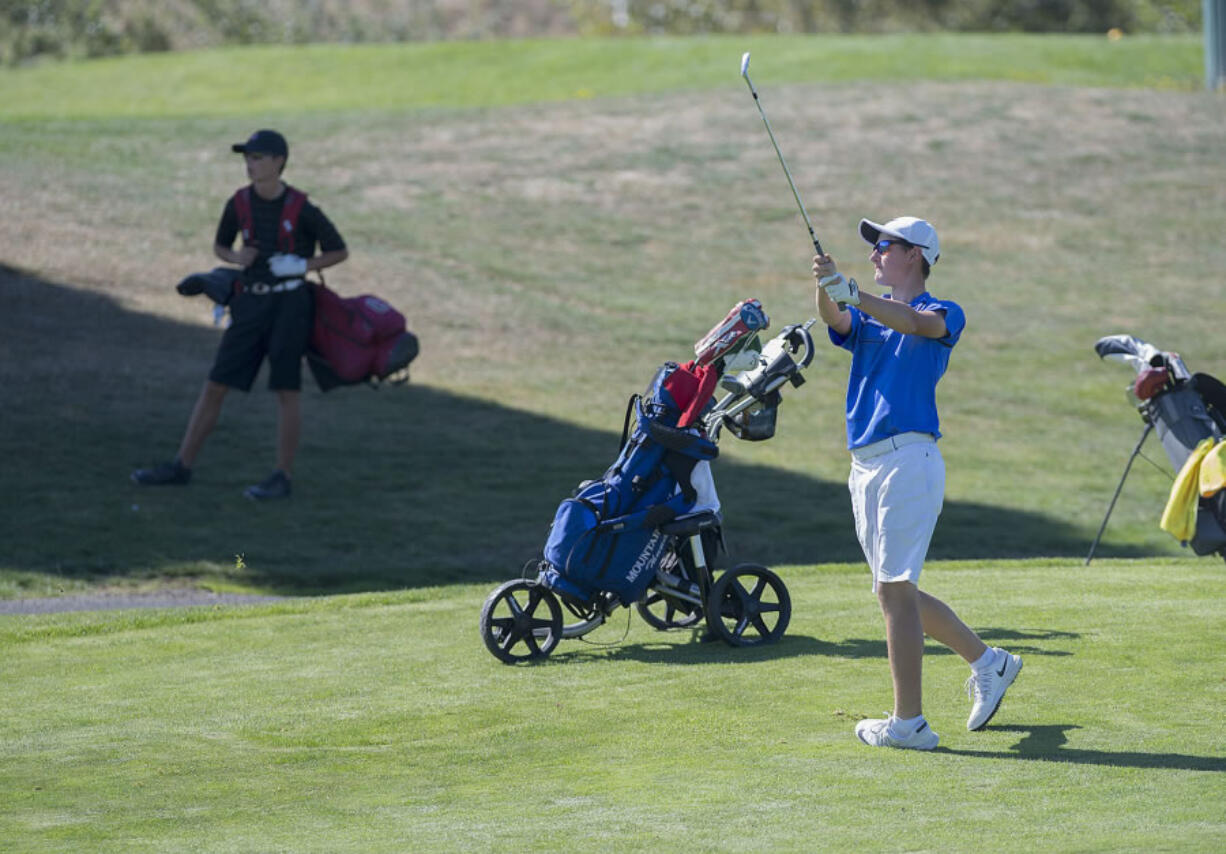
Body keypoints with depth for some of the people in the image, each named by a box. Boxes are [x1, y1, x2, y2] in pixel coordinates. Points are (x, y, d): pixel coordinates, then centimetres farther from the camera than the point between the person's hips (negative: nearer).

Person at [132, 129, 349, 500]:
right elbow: (220, 246, 17)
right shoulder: (240, 203, 3)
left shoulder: (301, 208, -9)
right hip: (250, 301, 5)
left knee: (286, 391, -3)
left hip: (289, 303, -5)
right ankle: (182, 465, 9)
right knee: (214, 385, 4)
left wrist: (301, 265, -14)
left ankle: (283, 476, 3)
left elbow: (339, 251, -1)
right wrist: (237, 257, -4)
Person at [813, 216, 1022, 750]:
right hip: (865, 467, 8)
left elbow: (916, 322, -21)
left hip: (909, 459, -8)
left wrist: (852, 293, -33)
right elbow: (836, 320, -3)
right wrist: (826, 288, -25)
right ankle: (986, 661, 30)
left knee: (895, 589, -13)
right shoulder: (869, 317, 20)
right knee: (896, 592, 14)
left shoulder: (944, 314, 2)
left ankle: (908, 722, -13)